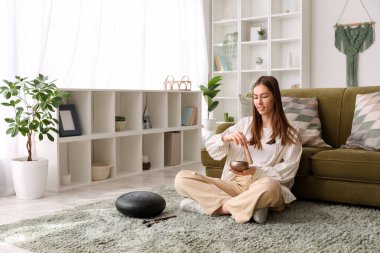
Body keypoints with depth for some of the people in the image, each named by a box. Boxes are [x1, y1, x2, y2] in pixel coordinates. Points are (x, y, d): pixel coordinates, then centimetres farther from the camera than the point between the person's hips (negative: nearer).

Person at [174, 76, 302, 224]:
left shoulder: (289, 132, 7)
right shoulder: (245, 123, 15)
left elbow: (288, 170, -2)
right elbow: (211, 148, 9)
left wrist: (256, 171, -17)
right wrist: (226, 138, -13)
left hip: (264, 188, -3)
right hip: (235, 185, 4)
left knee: (269, 185, -42)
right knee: (181, 178, -17)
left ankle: (210, 206, -25)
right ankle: (251, 207, -25)